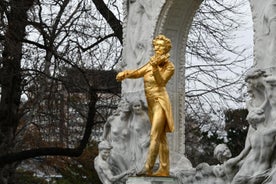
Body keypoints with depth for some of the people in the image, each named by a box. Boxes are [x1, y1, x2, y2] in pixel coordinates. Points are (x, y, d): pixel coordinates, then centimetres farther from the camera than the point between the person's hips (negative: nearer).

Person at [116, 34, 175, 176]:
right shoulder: (152, 63, 14)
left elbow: (161, 82, -19)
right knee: (161, 137, 6)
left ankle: (148, 167, -20)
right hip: (151, 103, 7)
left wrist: (155, 67, -34)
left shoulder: (169, 67, -5)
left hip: (160, 102, -7)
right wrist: (125, 74, -5)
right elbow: (138, 73, 14)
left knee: (155, 135, -14)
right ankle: (164, 169, 7)